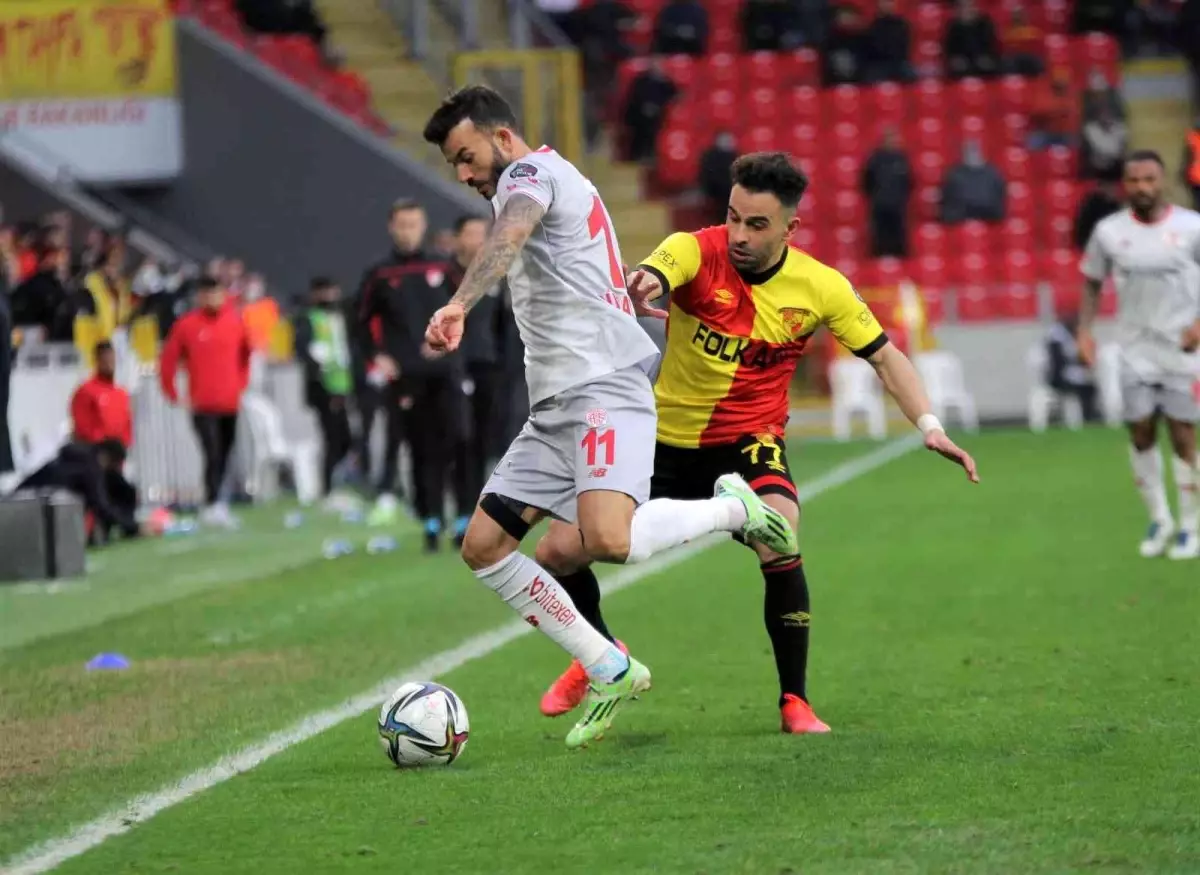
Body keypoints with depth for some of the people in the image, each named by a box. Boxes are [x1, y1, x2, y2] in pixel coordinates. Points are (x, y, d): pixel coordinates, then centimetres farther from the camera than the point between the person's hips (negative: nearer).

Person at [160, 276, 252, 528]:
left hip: (230, 403, 4)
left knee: (224, 456, 9)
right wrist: (173, 394, 0)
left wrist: (241, 382, 14)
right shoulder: (186, 325, -6)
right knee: (213, 454, -15)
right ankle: (213, 505, -19)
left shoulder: (235, 321, 4)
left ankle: (214, 504, 20)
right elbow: (169, 360, 0)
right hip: (203, 404, -4)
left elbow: (245, 353, 20)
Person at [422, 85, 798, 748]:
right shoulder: (559, 180, 25)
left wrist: (459, 304, -44)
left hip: (603, 390, -11)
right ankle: (610, 671, 9)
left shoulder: (529, 172, -6)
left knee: (607, 541, -30)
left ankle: (732, 509, -2)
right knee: (483, 547, 3)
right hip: (556, 407, 11)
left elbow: (509, 234, -29)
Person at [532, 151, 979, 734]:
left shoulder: (820, 287, -11)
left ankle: (795, 702, -11)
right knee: (557, 554, -2)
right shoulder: (694, 251, -18)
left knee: (779, 548, -31)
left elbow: (884, 356, 0)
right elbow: (648, 278, -40)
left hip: (751, 440, -1)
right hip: (666, 437, 1)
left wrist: (929, 426, -13)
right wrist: (638, 287, -66)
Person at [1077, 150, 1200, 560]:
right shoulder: (1109, 231, -1)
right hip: (1135, 351, 3)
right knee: (1141, 434, 4)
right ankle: (1159, 519, 21)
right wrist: (1084, 331, 3)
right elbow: (1092, 281, 12)